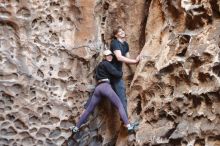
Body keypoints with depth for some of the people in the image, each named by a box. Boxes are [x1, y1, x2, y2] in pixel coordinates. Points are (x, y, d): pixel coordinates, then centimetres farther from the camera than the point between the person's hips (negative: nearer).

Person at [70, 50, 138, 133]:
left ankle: (76, 127, 13)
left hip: (98, 88, 7)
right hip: (105, 86, -7)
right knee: (120, 105, -9)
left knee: (89, 109, 11)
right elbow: (116, 74, -2)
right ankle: (128, 126, -22)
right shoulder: (106, 64, 5)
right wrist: (121, 73, 20)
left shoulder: (99, 65, 30)